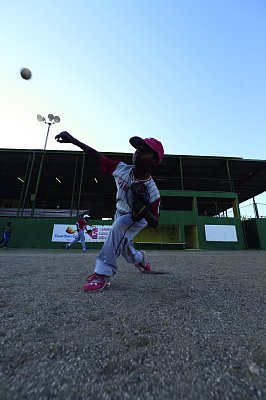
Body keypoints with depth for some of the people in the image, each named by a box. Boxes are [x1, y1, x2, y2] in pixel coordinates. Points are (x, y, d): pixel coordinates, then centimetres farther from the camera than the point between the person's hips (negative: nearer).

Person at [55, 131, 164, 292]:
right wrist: (73, 139, -20)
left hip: (140, 218, -4)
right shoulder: (122, 169, -24)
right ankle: (141, 258, 52)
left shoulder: (152, 191, -33)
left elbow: (155, 223, -27)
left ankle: (103, 274, -29)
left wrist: (144, 209, -47)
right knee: (125, 250, 17)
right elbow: (99, 157, -17)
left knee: (120, 224, -37)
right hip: (121, 215, 5)